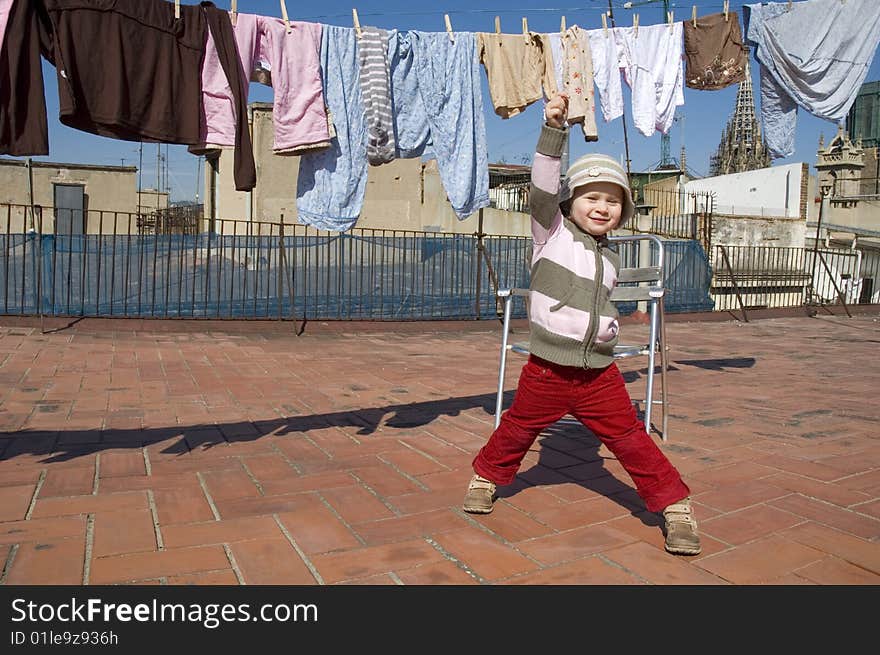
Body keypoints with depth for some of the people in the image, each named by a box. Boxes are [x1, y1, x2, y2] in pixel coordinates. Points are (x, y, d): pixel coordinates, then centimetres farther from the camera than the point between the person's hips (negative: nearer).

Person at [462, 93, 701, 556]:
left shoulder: (611, 260, 12)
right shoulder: (551, 231, -4)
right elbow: (543, 187, -19)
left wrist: (607, 328, 13)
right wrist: (554, 129, -27)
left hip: (600, 374, 3)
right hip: (547, 369, -3)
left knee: (630, 439, 4)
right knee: (517, 429, 13)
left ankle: (674, 505, 18)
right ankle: (486, 476, 38)